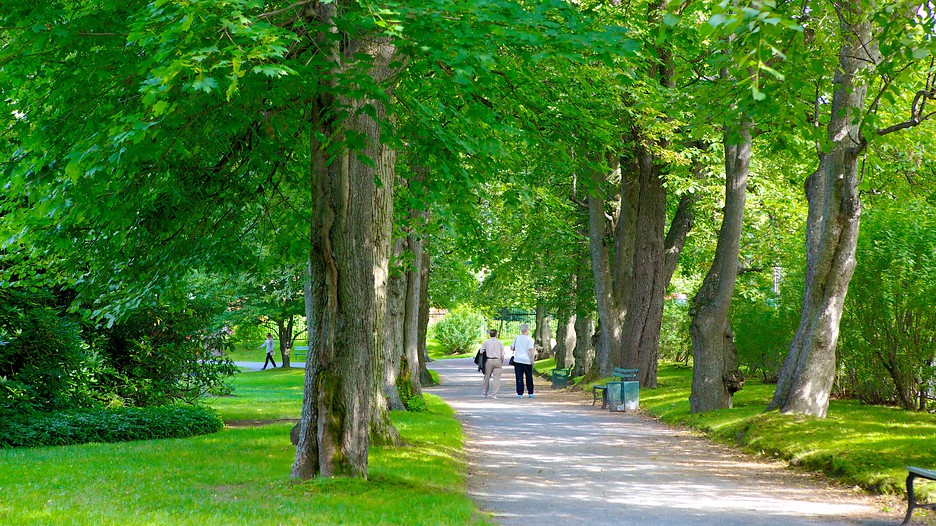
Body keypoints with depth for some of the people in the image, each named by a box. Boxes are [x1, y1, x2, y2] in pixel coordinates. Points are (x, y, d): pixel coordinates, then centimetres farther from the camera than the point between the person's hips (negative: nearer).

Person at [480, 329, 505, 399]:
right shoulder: (500, 343, 3)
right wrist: (502, 363, 13)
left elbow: (481, 352, 1)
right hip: (497, 361, -1)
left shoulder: (486, 342, 4)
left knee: (487, 377, 13)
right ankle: (493, 394, -7)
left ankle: (484, 393, 19)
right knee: (496, 378, 1)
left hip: (489, 361, 1)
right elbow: (502, 355, 2)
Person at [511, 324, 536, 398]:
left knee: (519, 378, 2)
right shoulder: (529, 339, -7)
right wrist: (532, 359, -10)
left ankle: (520, 393, -3)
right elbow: (530, 350, -15)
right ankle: (530, 393, 17)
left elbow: (512, 348, 14)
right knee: (529, 377, 12)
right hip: (527, 361, -2)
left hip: (517, 359, 2)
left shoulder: (516, 338, 5)